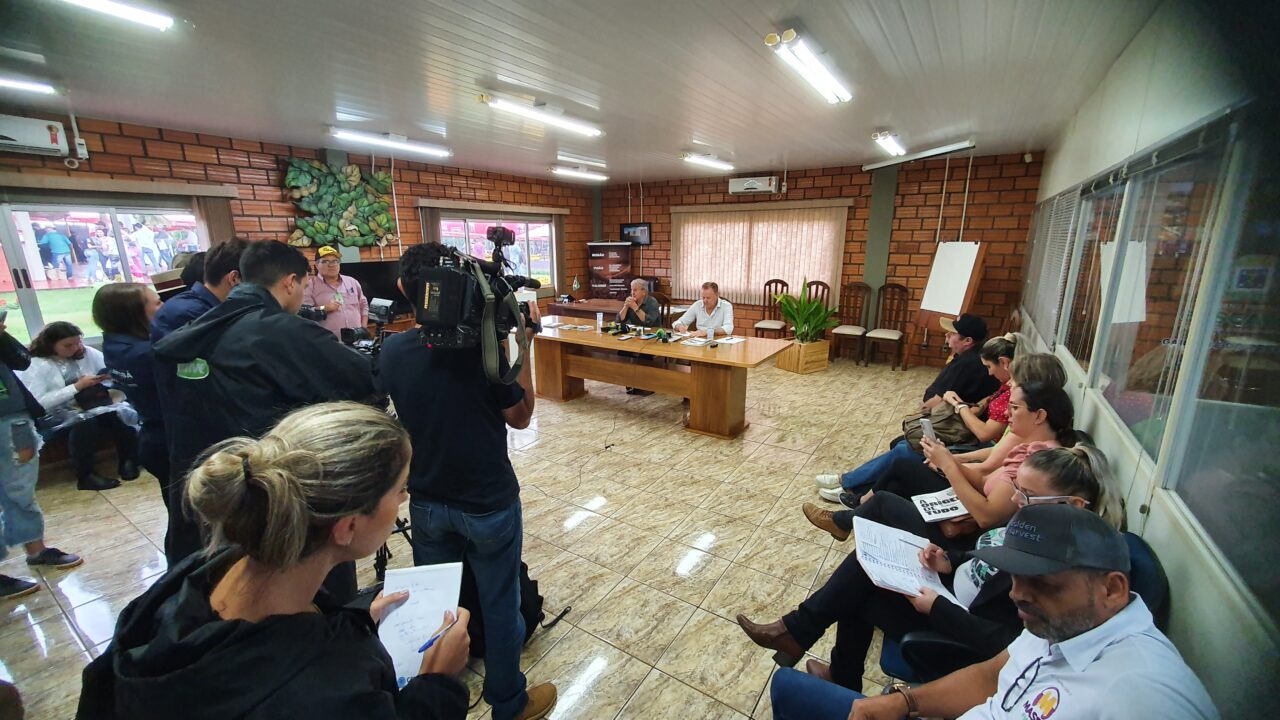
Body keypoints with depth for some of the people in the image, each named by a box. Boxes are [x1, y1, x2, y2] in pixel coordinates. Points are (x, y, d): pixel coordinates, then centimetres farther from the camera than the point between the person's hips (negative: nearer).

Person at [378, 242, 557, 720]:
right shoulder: (482, 347, -22)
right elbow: (521, 416, -10)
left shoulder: (392, 350, -7)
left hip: (426, 502, 5)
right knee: (499, 605, 14)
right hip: (488, 503, -5)